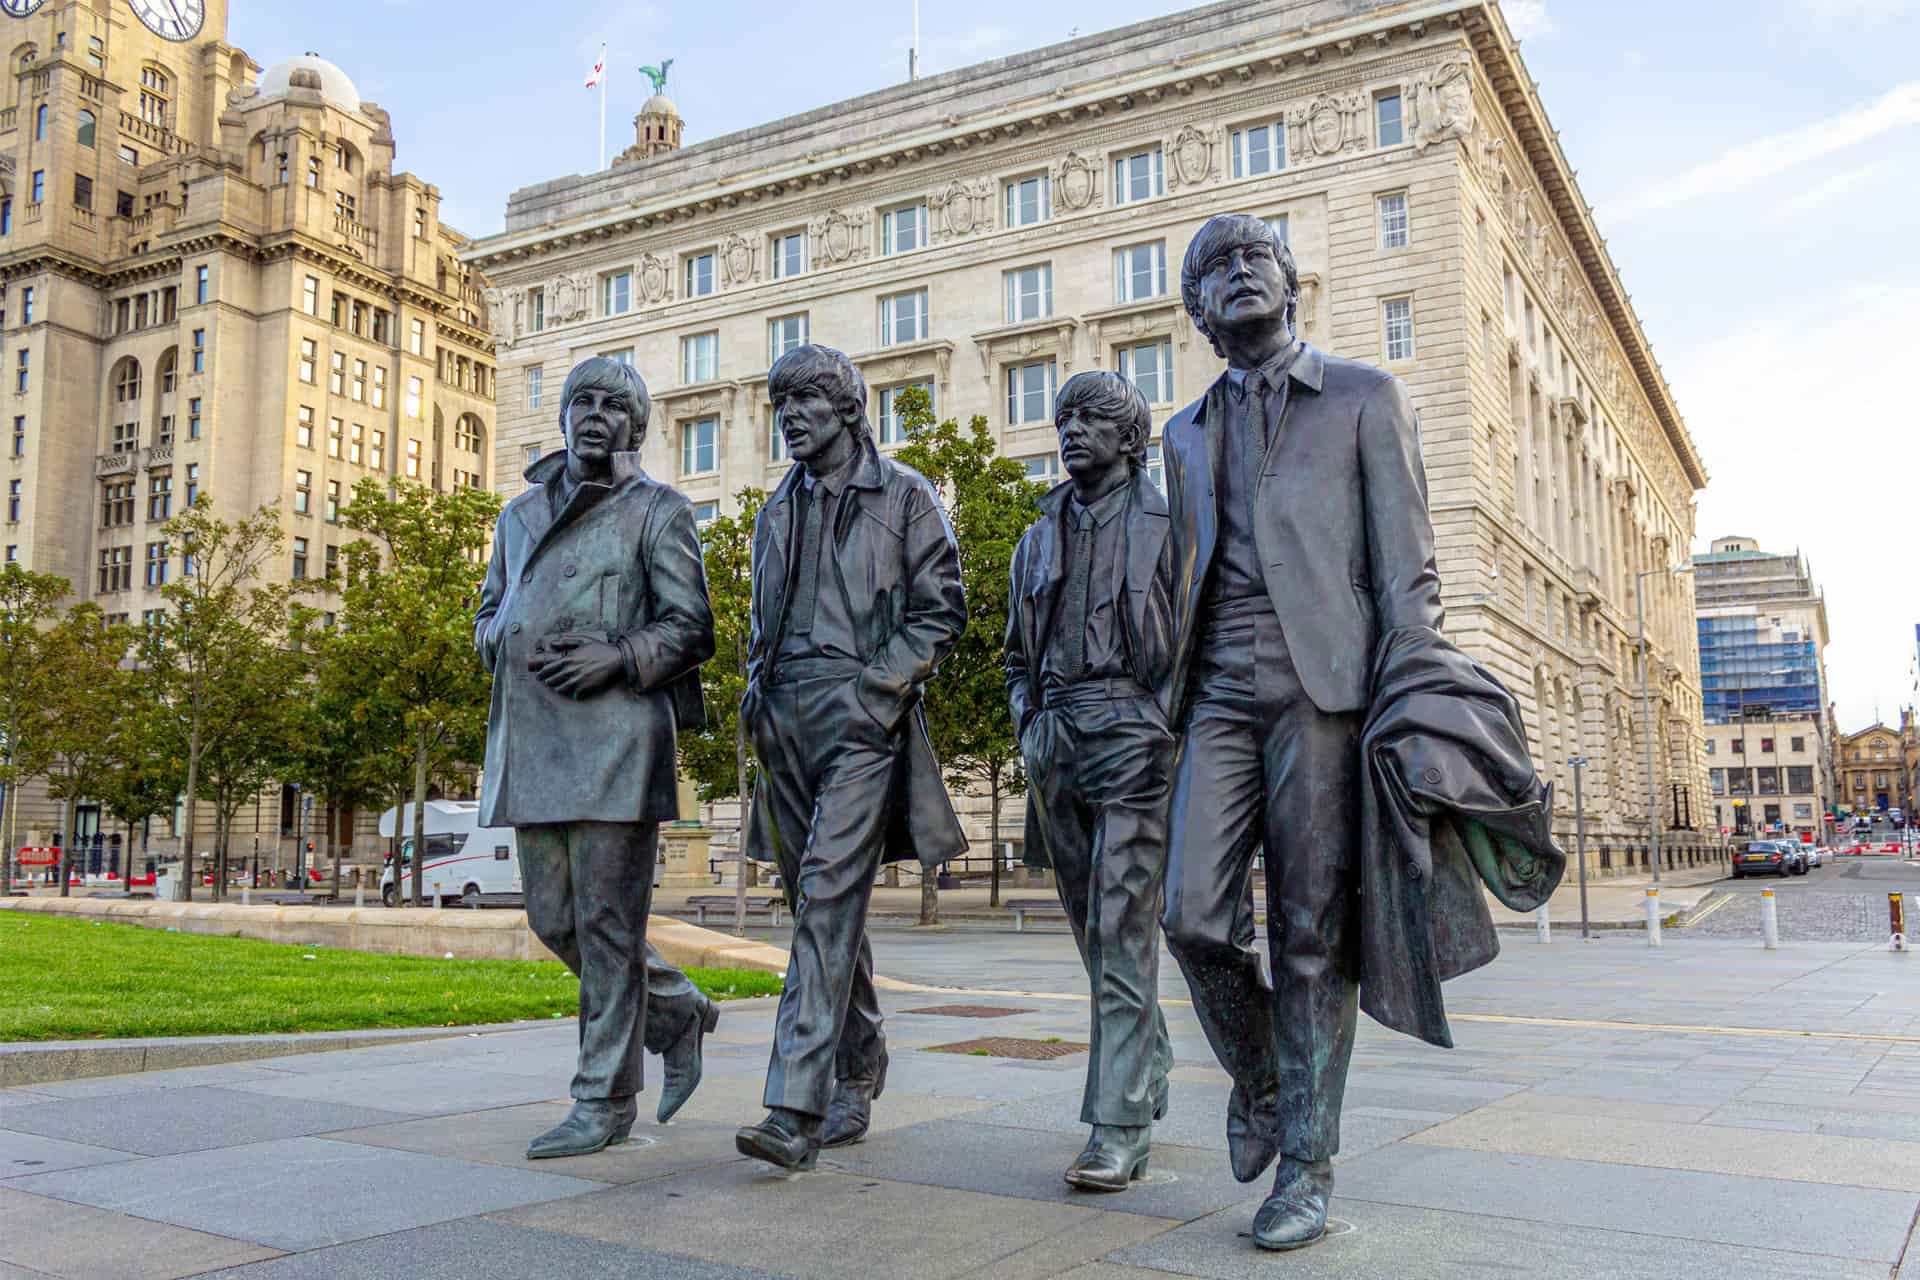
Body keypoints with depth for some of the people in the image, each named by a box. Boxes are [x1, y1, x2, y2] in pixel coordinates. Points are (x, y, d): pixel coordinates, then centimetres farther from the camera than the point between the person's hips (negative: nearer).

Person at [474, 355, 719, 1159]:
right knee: (554, 919, 9)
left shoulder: (658, 511, 4)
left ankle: (606, 1101, 7)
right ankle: (680, 1014, 29)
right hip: (532, 739, 6)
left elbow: (691, 628, -1)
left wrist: (620, 655, -17)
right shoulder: (521, 513, 21)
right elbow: (488, 614, 26)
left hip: (614, 736, -6)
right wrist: (509, 646, 3)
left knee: (606, 921, -4)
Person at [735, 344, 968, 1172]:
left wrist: (877, 686, -12)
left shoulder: (902, 495, 3)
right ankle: (858, 1081, 23)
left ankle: (797, 1111, -19)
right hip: (787, 723, 6)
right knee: (823, 905, 10)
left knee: (829, 894, -17)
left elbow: (942, 609, -2)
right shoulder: (778, 511, 21)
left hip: (860, 714, -6)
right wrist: (756, 697, 11)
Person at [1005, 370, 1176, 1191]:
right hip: (1056, 748, 6)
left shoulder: (1166, 525, 2)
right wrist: (1030, 721, 8)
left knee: (1122, 933, -10)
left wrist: (1169, 726, -11)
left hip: (1133, 740, -6)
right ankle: (1149, 1071, 30)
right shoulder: (1040, 537, 18)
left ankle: (1117, 1128, -7)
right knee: (1091, 927, 12)